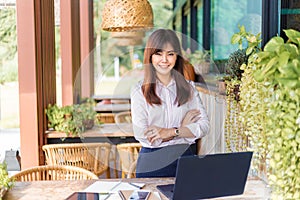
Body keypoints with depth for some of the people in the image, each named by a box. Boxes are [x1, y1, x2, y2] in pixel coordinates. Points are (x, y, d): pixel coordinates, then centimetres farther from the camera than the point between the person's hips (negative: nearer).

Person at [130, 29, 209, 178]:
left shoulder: (188, 88, 9)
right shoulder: (139, 91, -1)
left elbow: (204, 126, 0)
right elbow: (141, 135, -10)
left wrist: (171, 131, -14)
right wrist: (183, 127, -5)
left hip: (186, 157, 2)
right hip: (152, 162, -2)